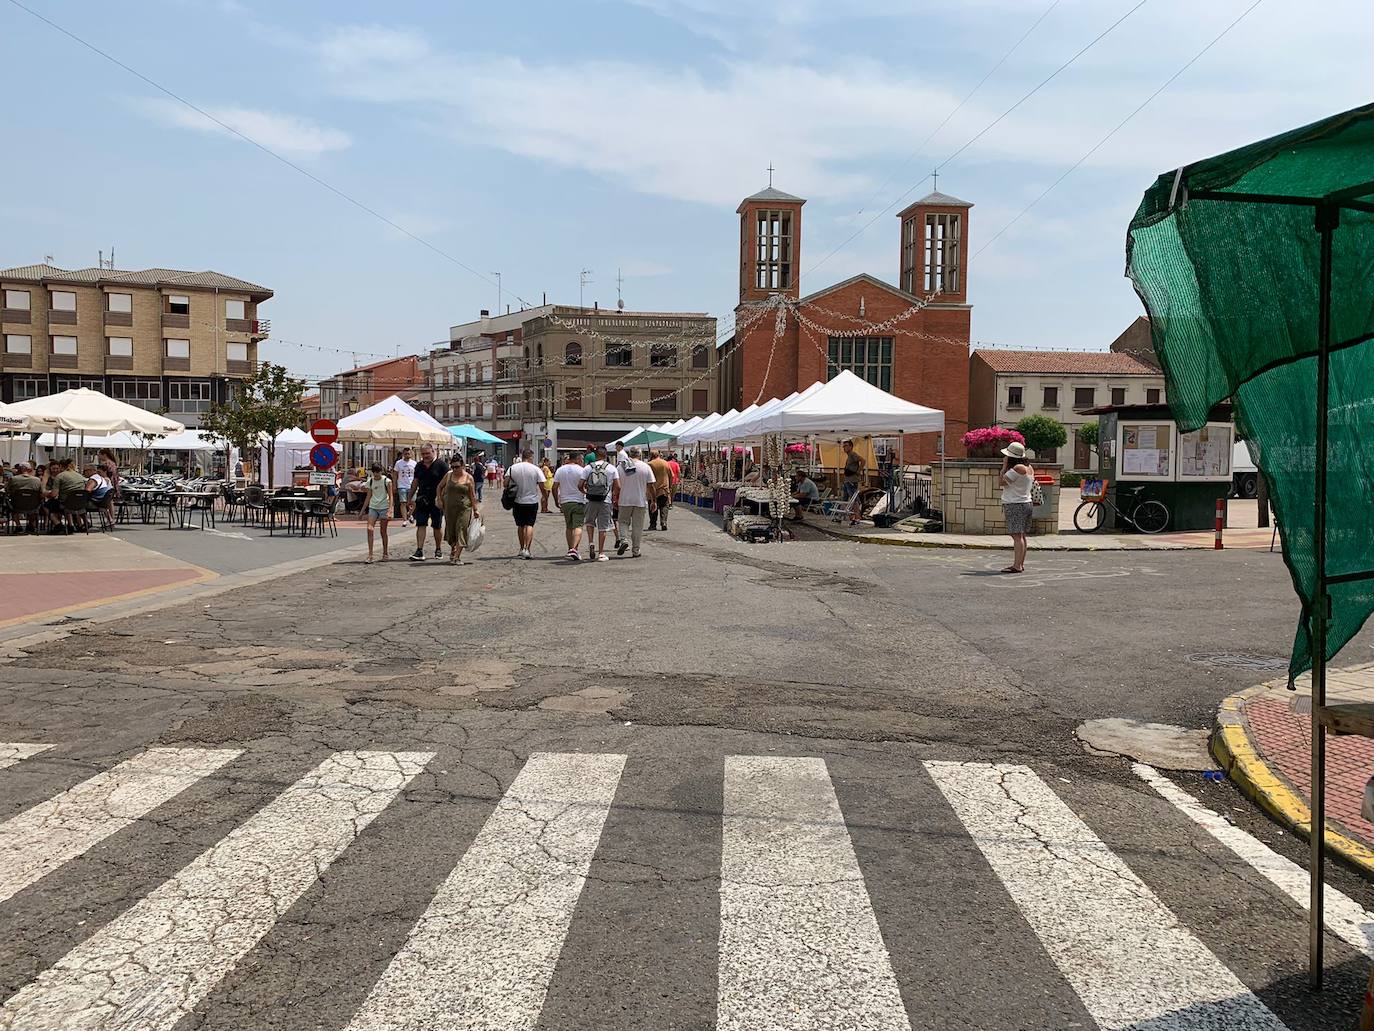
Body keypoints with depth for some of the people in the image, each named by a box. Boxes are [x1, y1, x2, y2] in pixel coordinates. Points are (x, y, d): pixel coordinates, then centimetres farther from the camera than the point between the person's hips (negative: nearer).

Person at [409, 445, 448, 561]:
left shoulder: (441, 465, -5)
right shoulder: (419, 466, 11)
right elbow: (415, 483, 18)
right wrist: (410, 498, 16)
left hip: (436, 501, -4)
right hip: (422, 500, 4)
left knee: (437, 526, 8)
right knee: (420, 525, -5)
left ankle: (438, 549, 24)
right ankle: (419, 551, -8)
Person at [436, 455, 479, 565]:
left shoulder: (468, 478, -1)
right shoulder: (448, 475, 5)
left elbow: (472, 495, 2)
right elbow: (440, 487, 19)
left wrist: (475, 509, 1)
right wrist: (440, 500, 10)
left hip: (464, 508, -3)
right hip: (449, 507, 3)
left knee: (461, 531, -9)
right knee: (451, 530, 11)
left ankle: (457, 557, -10)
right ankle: (453, 549, 36)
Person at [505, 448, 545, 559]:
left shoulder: (512, 468, 0)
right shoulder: (536, 469, -6)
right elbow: (542, 486, -6)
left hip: (518, 501, 3)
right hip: (532, 501, -2)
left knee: (520, 526, 14)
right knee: (529, 525, -1)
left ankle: (522, 549, 20)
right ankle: (526, 549, -13)